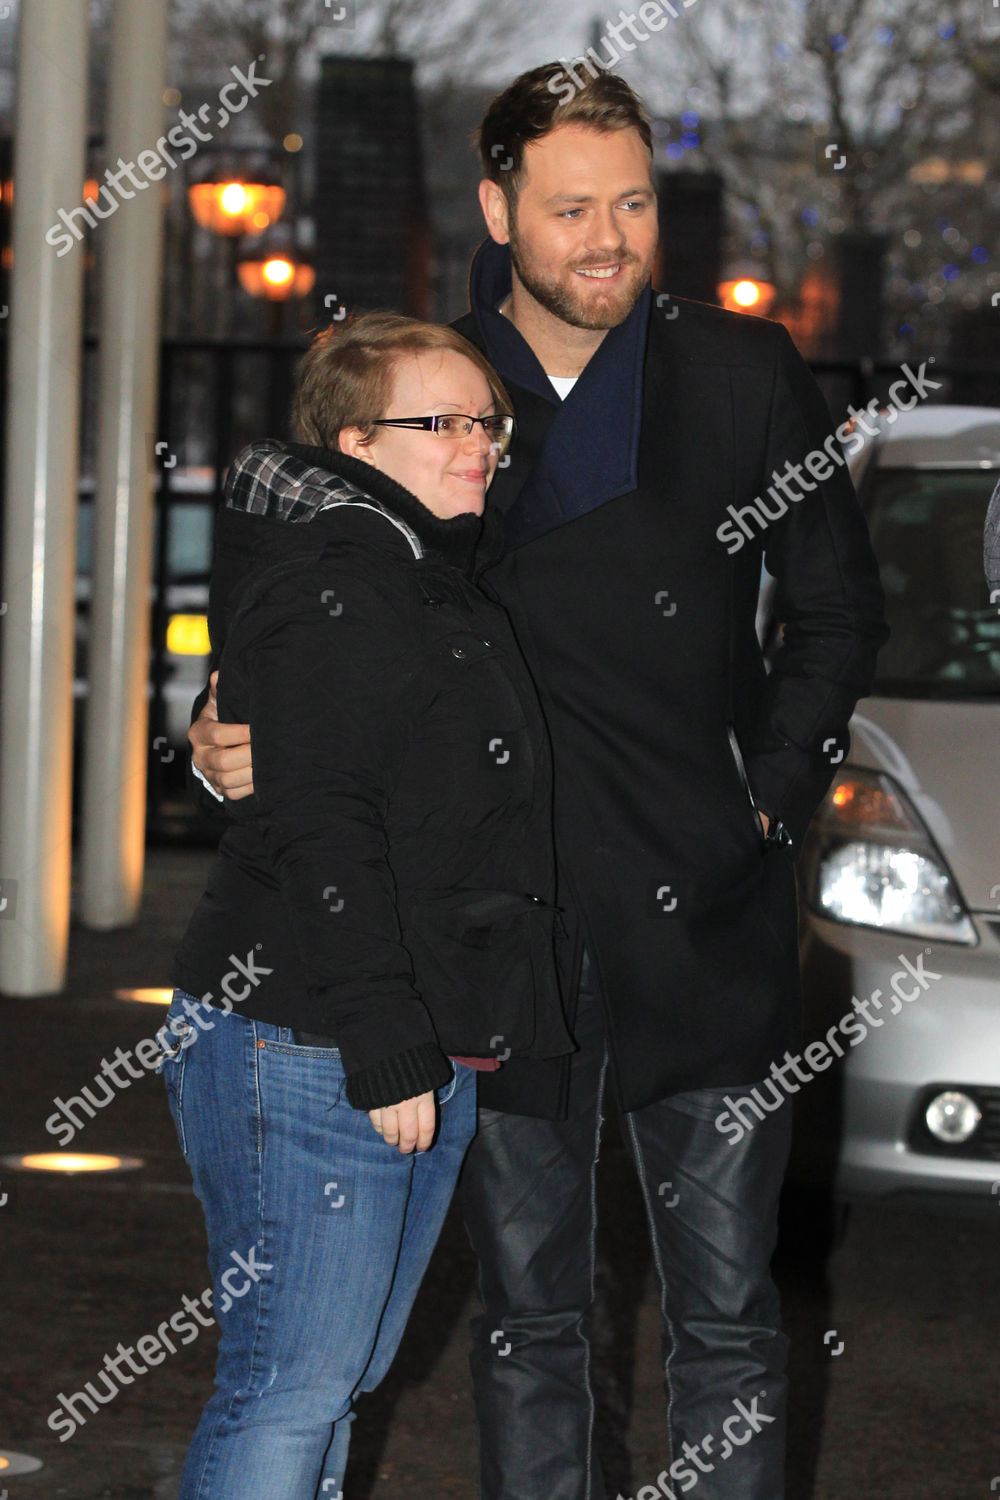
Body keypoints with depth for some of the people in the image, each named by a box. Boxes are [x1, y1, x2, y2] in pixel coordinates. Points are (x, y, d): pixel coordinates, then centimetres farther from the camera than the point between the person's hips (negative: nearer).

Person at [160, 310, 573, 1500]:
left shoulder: (446, 587, 18)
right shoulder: (333, 590, -12)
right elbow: (325, 835, -20)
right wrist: (385, 1052, -23)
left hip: (423, 1053, 10)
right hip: (310, 1053, -10)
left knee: (345, 1377, 14)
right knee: (292, 1388, -6)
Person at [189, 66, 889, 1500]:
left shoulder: (744, 373, 3)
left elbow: (840, 607, 10)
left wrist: (772, 800, -1)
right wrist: (237, 738, -12)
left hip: (704, 914, 0)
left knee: (726, 1314, 4)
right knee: (528, 1314, 10)